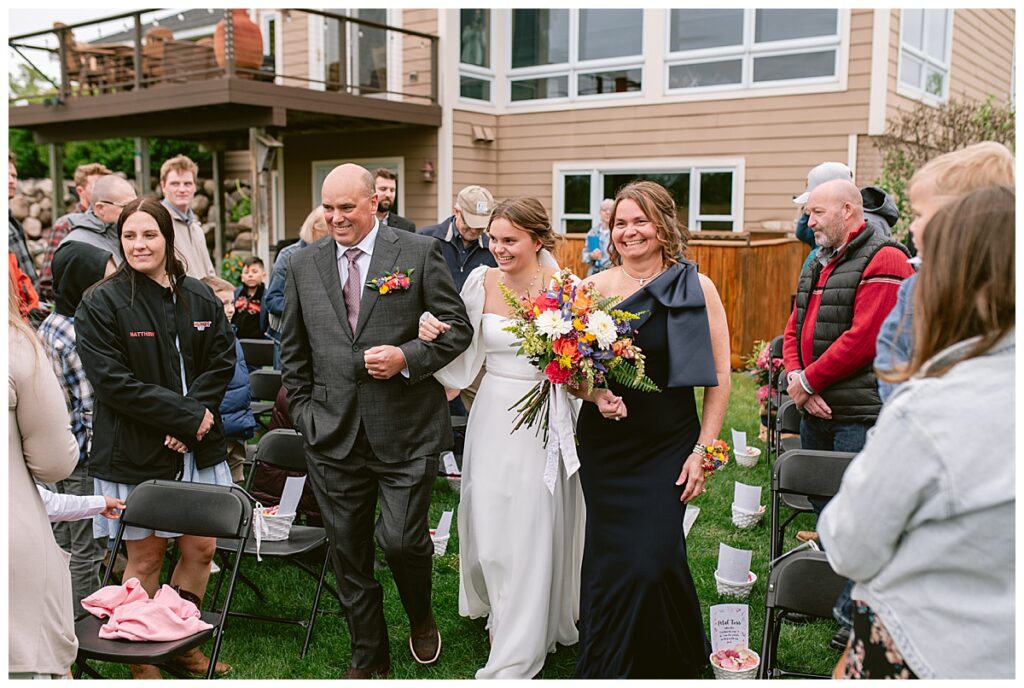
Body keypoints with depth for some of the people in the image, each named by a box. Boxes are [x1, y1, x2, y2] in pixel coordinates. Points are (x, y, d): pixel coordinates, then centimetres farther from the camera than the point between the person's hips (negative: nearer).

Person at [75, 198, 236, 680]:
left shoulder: (201, 298, 8)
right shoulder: (101, 303, -7)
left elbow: (222, 362, 6)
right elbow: (112, 380, -14)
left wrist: (197, 414, -12)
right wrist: (187, 415, -17)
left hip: (197, 446, 5)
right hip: (136, 453, -4)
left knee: (200, 549, 10)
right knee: (146, 557, 5)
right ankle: (142, 662, 23)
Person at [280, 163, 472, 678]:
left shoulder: (420, 253, -2)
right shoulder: (303, 265, 8)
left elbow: (458, 327, -1)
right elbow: (293, 350, 14)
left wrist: (408, 357, -15)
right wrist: (303, 413, 7)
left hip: (406, 429, -3)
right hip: (334, 436, 4)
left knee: (401, 539, -7)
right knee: (348, 553, 11)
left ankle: (421, 617, 29)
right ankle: (368, 659, 31)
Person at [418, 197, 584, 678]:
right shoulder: (481, 282, -1)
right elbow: (464, 351, 9)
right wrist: (431, 332, -10)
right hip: (493, 416, 3)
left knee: (531, 533, 4)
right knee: (488, 524, 12)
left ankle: (516, 656, 20)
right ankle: (502, 613, 42)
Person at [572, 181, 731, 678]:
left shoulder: (696, 288, -2)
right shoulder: (594, 287, 2)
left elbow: (719, 381, 0)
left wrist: (703, 450, -5)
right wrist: (595, 394, -12)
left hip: (668, 449, -2)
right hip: (604, 446, 2)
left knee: (651, 559, -8)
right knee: (606, 560, 6)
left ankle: (679, 659, 21)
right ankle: (604, 671, 28)